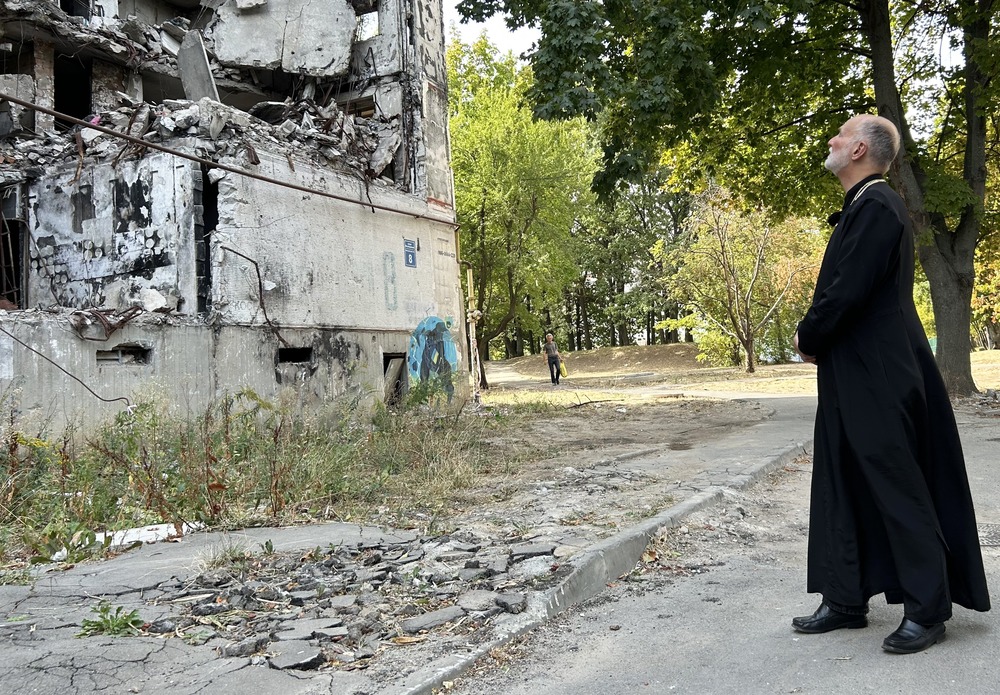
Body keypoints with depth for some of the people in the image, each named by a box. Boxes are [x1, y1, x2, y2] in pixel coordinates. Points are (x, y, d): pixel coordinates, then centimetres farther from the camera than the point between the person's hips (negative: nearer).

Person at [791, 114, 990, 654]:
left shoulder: (877, 206, -16)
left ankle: (928, 609, 11)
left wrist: (808, 337, -7)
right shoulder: (859, 208, 16)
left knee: (897, 488, -1)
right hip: (851, 376, 10)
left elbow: (849, 290, -22)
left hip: (878, 377, -10)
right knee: (841, 486, 12)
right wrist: (814, 336, 5)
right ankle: (845, 600, 22)